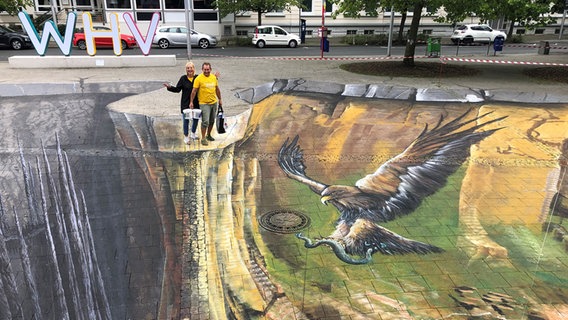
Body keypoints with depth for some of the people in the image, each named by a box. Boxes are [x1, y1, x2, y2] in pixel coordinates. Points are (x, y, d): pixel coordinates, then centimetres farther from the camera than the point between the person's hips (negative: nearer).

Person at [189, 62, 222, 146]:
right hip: (204, 104, -6)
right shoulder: (199, 78, -10)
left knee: (212, 121, 14)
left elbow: (217, 89, 16)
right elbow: (194, 91, -9)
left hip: (214, 102, 6)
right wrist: (191, 102, -10)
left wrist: (220, 99, 19)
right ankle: (203, 138, 2)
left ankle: (208, 135, 31)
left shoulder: (214, 77, 6)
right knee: (205, 121, -9)